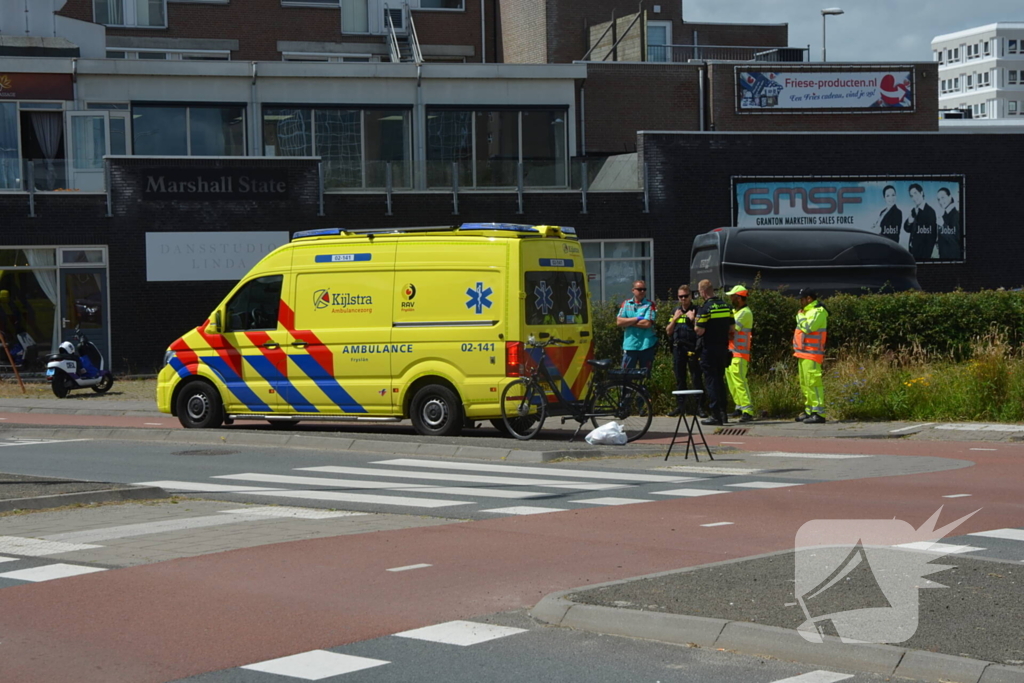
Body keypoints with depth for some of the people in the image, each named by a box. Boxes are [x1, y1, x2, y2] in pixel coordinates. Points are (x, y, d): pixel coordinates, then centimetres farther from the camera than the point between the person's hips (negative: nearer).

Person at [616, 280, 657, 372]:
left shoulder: (649, 305, 1)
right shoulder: (626, 304, 9)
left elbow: (647, 324, -14)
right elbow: (619, 322, -3)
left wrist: (628, 322, -7)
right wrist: (637, 319, -11)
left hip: (646, 346, -1)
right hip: (629, 346, 1)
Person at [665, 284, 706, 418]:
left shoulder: (696, 311, 1)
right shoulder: (675, 311, 15)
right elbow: (668, 332, 12)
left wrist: (693, 319, -18)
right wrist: (675, 319, -2)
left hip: (693, 349, -4)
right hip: (678, 349, 4)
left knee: (697, 379, -5)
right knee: (680, 379, 7)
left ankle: (700, 407, -4)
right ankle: (680, 405, 13)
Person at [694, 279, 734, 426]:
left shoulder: (705, 308, -15)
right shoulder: (726, 306, 7)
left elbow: (699, 331, -18)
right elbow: (732, 329, 8)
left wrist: (694, 320, 0)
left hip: (709, 349, -7)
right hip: (723, 348, 7)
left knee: (711, 380, -2)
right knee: (720, 380, 16)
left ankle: (715, 415, -5)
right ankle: (722, 413, 17)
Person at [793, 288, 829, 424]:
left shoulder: (818, 312, -12)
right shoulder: (808, 311, 19)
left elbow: (807, 327, -23)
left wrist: (800, 316, -8)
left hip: (812, 354, -11)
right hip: (803, 353, 11)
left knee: (813, 383, -14)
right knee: (805, 384, 13)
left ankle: (818, 413, -17)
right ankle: (809, 411, 19)